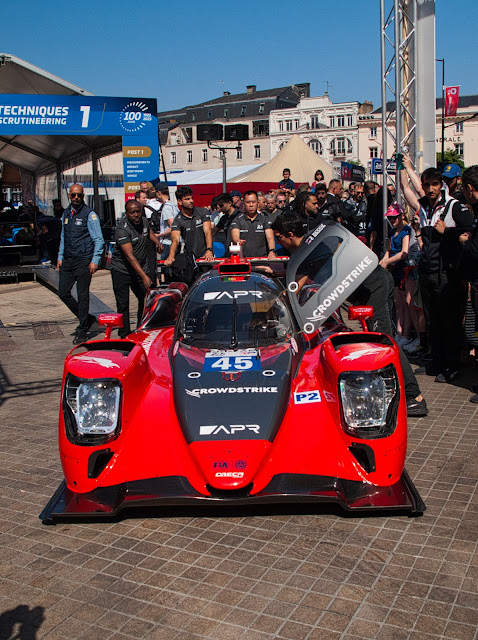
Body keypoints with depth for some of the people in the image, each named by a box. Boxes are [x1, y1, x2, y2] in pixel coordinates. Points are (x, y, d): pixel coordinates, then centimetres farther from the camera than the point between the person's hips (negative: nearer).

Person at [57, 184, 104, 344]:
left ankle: (82, 331, 8)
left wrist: (95, 260, -15)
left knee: (82, 295, -2)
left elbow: (99, 240, -7)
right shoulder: (66, 213, 13)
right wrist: (60, 257, 16)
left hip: (83, 261, -6)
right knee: (63, 293, 4)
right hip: (67, 260, 7)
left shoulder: (89, 214, -6)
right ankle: (86, 318, 22)